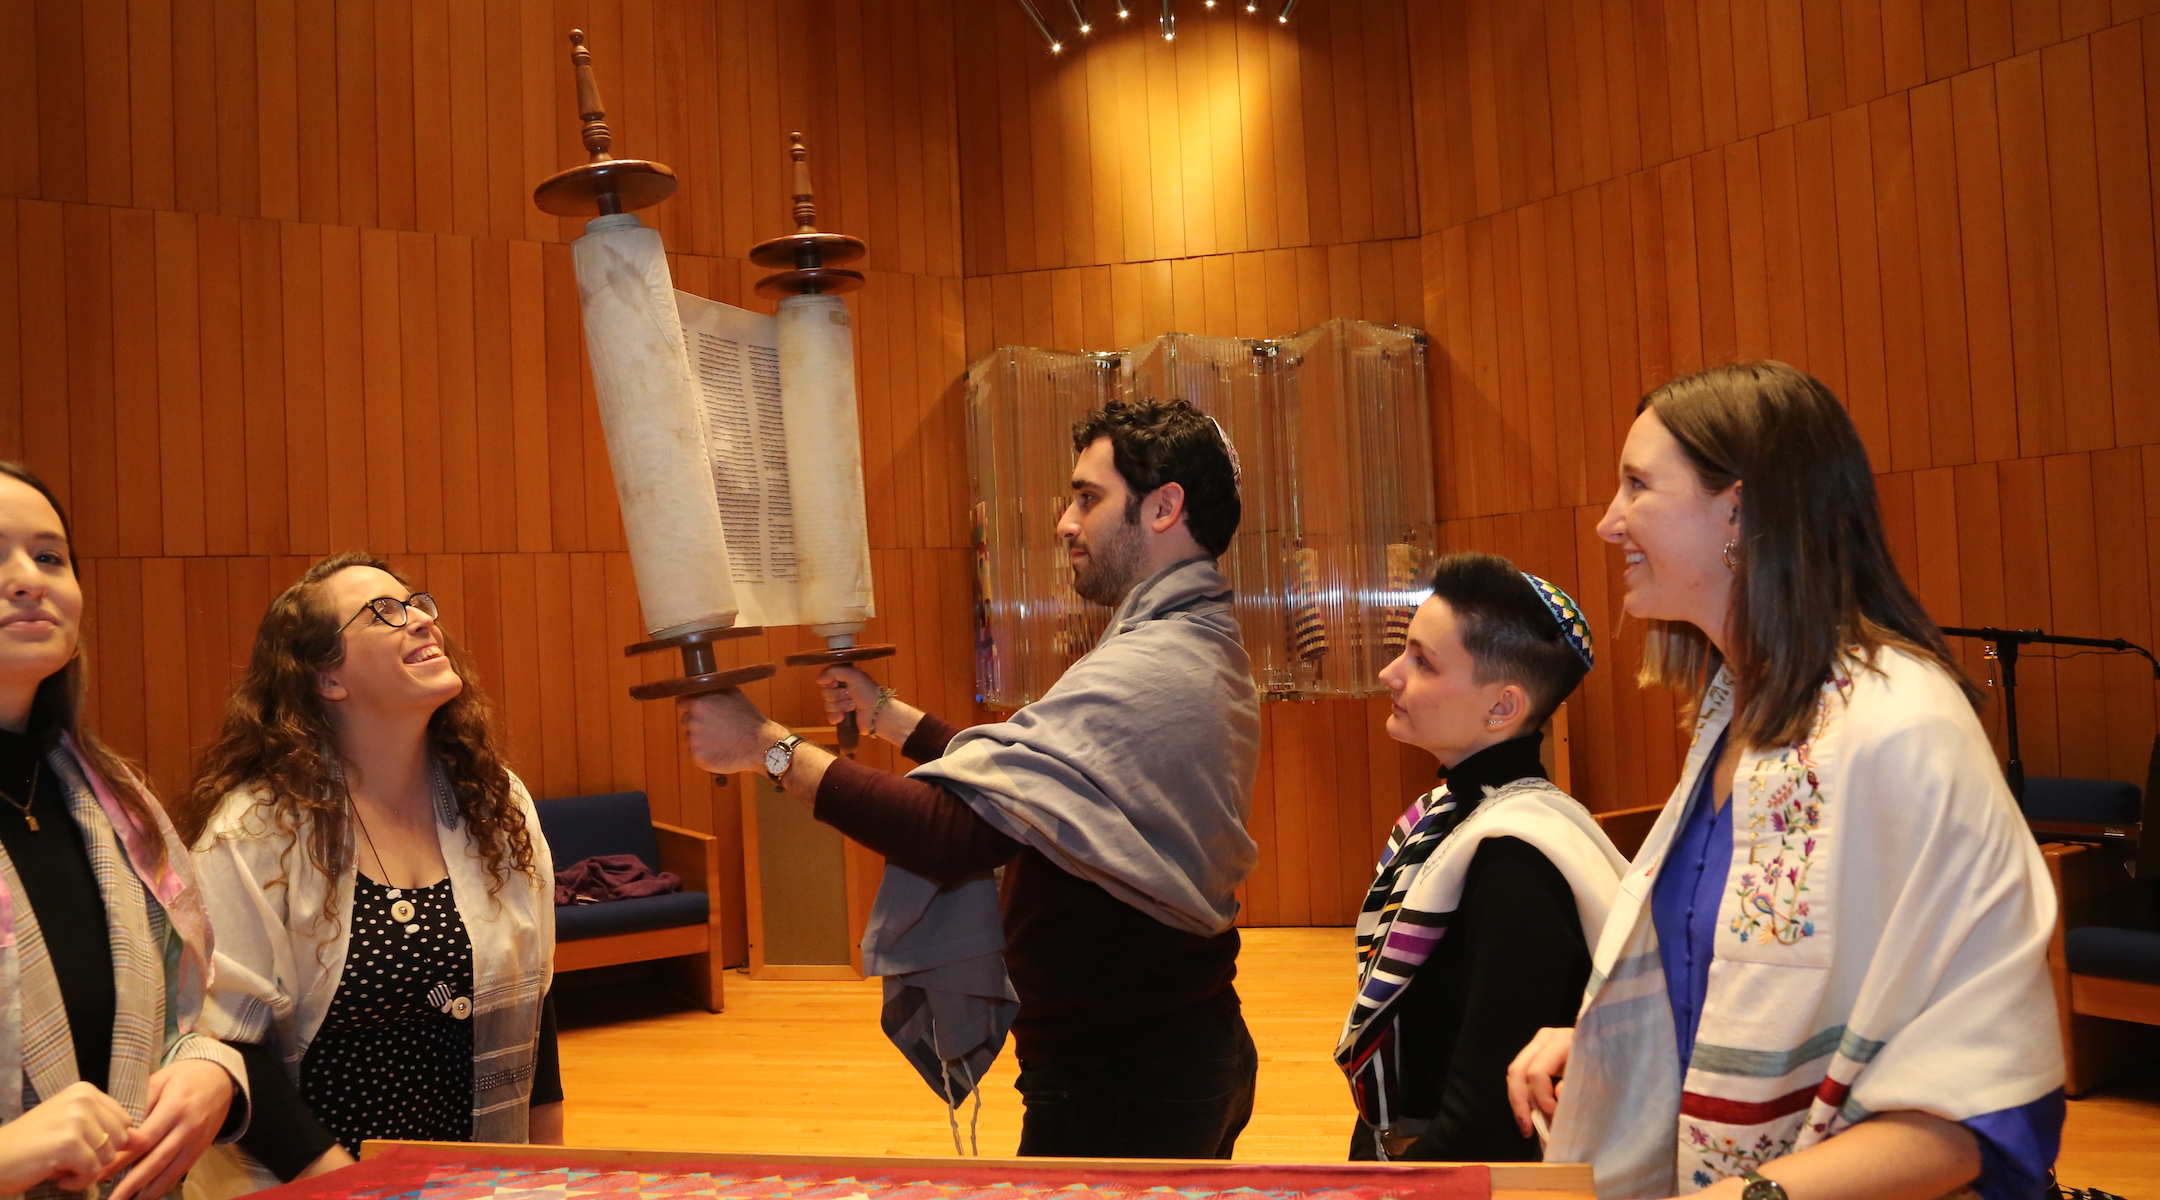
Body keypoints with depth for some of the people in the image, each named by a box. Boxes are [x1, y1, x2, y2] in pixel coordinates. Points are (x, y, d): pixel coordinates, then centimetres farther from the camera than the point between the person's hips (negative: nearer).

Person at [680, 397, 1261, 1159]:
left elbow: (956, 835, -32)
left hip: (1117, 1088, -10)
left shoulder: (1146, 673, -25)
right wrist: (888, 715, 11)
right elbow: (1021, 777, 12)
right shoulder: (1203, 652, 9)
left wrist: (769, 747, -23)